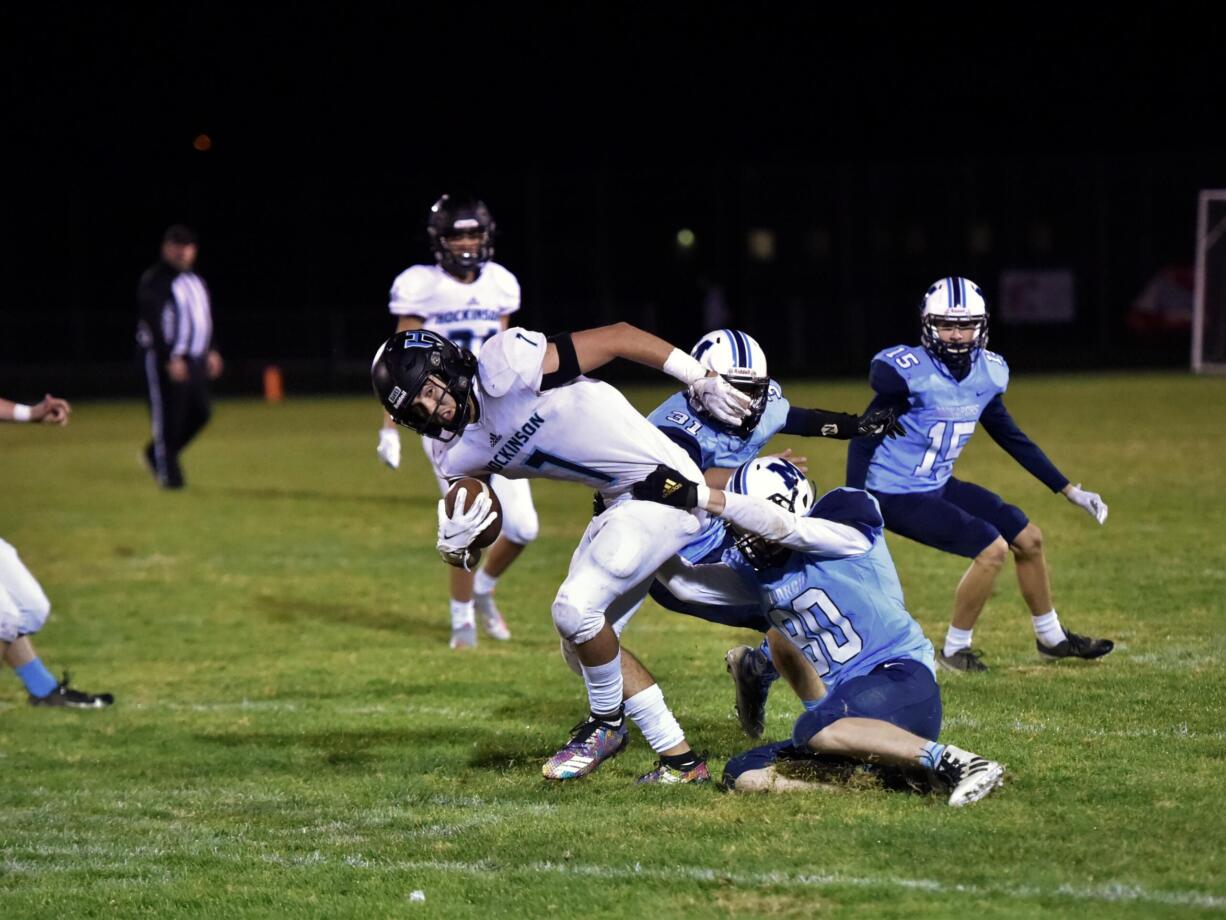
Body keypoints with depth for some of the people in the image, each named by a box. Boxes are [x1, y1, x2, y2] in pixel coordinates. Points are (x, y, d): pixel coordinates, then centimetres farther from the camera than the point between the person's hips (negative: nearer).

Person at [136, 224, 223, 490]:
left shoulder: (196, 281, 17)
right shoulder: (154, 281, -10)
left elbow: (205, 318, 26)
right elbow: (153, 323, -18)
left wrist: (211, 351, 18)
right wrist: (171, 358, -24)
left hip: (194, 358, 8)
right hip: (163, 357, -8)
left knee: (199, 414, 6)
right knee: (168, 415, -8)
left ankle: (157, 453, 23)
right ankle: (168, 472, 0)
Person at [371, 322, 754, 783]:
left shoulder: (504, 369, -22)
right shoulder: (458, 454, 0)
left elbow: (619, 336, -17)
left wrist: (705, 382, -16)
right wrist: (456, 547, -16)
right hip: (621, 503, 9)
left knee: (575, 609, -17)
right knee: (586, 646, 9)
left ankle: (607, 722, 8)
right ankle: (679, 760, 15)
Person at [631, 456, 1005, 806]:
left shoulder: (847, 528, -6)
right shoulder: (755, 570, 14)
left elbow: (780, 525, -21)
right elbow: (685, 583, 8)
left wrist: (697, 495, -25)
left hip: (901, 679, -8)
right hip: (844, 704, 8)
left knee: (815, 730, -37)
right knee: (745, 776, -7)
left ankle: (951, 762, -30)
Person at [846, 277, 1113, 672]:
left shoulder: (986, 374, -1)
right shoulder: (910, 373, -22)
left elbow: (1015, 441, 12)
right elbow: (863, 440, -16)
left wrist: (1071, 491, 14)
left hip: (939, 486, 8)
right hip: (897, 496, -8)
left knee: (1028, 538, 10)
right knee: (991, 548, -16)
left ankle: (1051, 639, 29)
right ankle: (955, 650, 2)